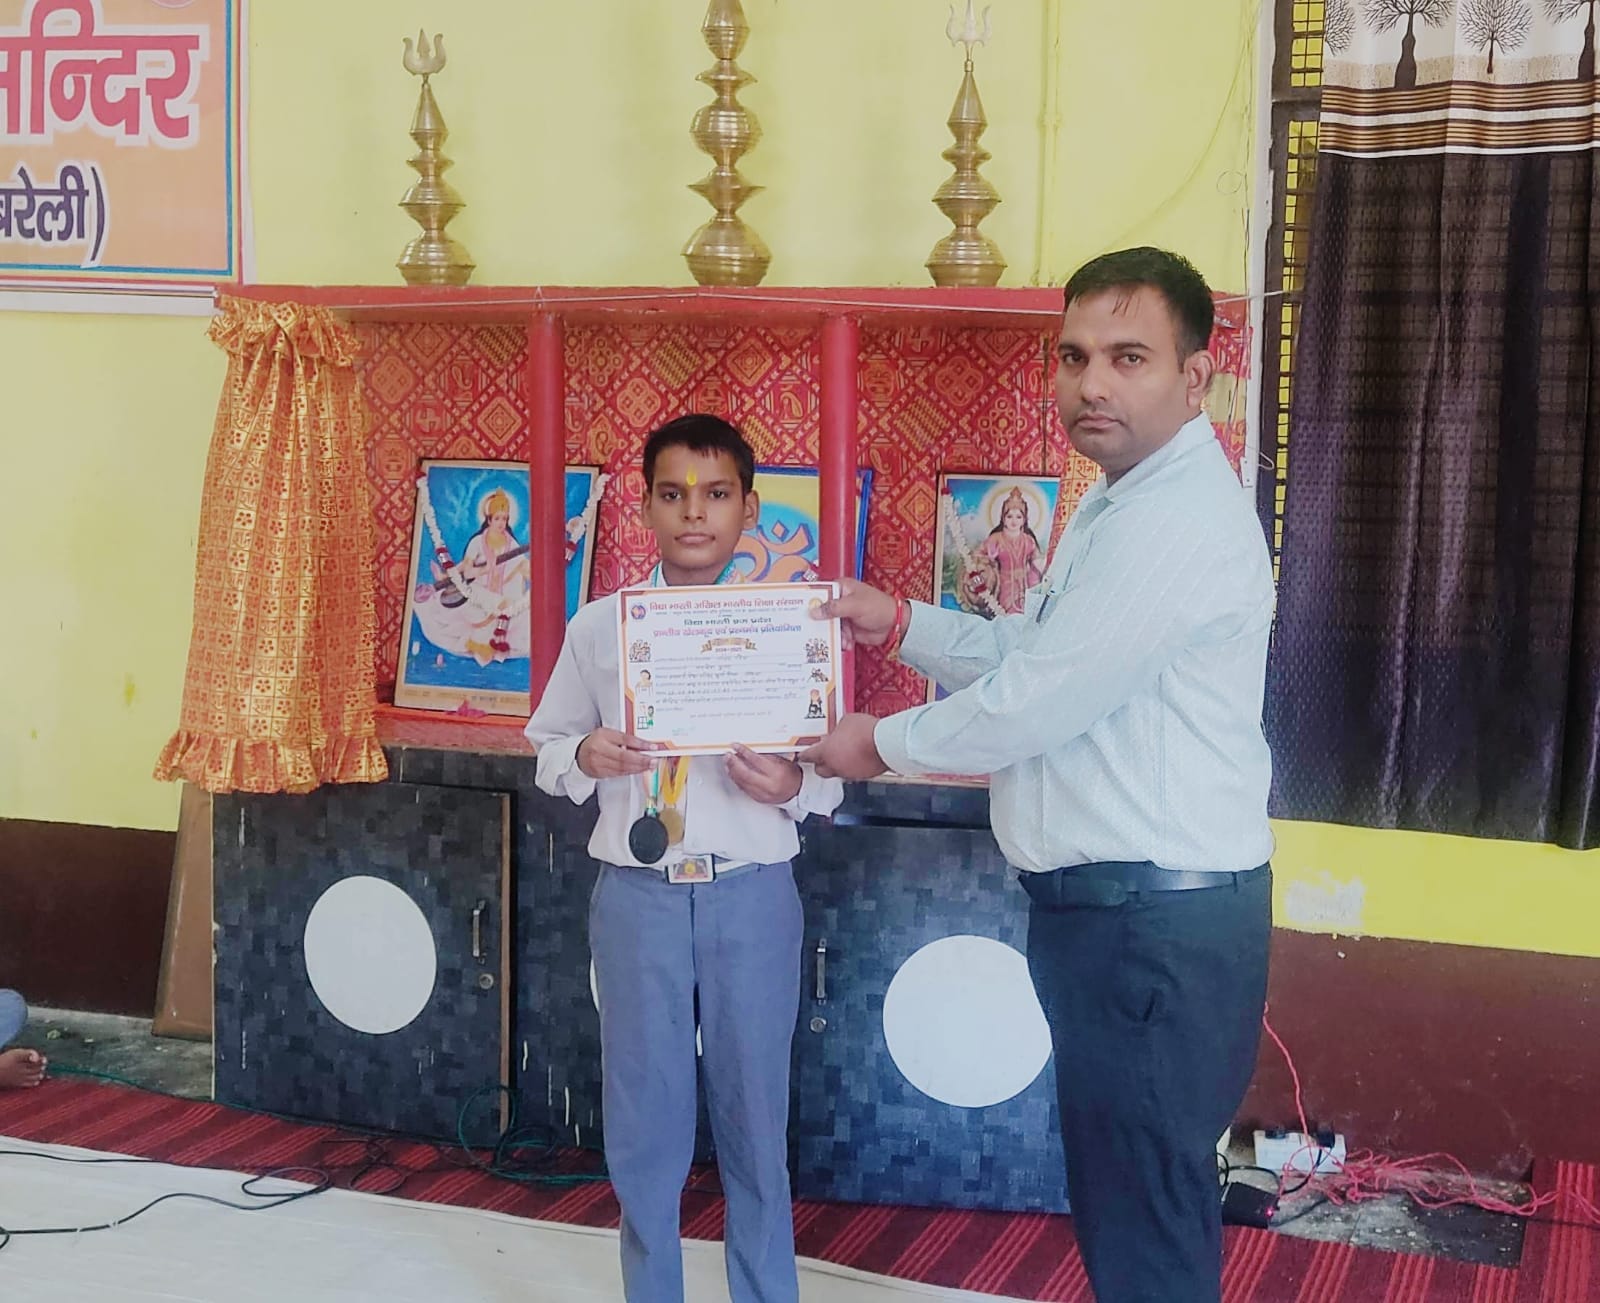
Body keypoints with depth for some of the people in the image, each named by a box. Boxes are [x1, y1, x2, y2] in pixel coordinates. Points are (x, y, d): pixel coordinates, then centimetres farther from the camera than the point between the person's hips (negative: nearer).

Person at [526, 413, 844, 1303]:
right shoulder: (600, 626, 4)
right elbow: (548, 746, 10)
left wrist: (792, 784, -18)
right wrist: (584, 757, -11)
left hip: (752, 895, -1)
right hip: (637, 895, 1)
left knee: (755, 1114, 10)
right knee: (642, 1117, 10)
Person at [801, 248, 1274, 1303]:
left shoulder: (1176, 520, -21)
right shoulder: (1122, 504, 15)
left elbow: (1030, 703, -20)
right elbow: (1033, 652, 25)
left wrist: (882, 744, -5)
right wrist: (902, 624, 13)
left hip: (1156, 920, -11)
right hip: (1116, 905, 11)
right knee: (1120, 1198, 21)